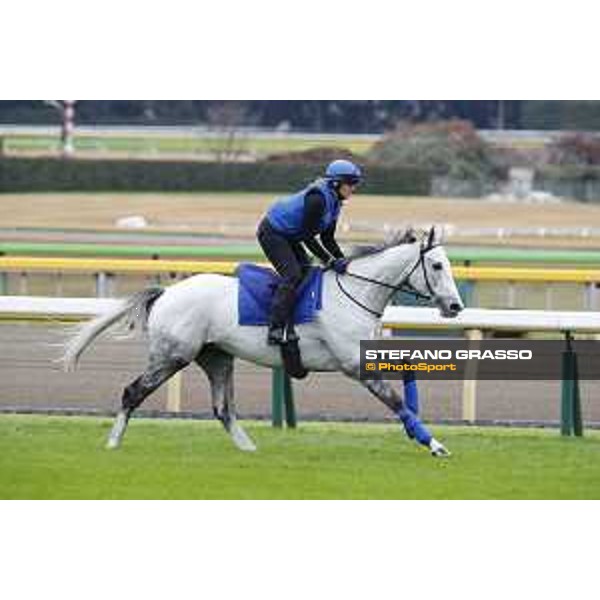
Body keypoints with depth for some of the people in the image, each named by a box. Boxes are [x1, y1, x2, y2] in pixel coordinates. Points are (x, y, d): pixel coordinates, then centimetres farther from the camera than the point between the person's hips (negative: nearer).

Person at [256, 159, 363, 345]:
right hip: (272, 233, -11)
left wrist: (342, 261, -3)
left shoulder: (334, 202, 4)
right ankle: (276, 330, -24)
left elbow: (327, 238, 9)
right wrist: (329, 261, -26)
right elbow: (307, 237, -26)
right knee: (292, 274, -20)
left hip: (288, 236, 11)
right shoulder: (317, 199, -27)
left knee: (306, 270, 12)